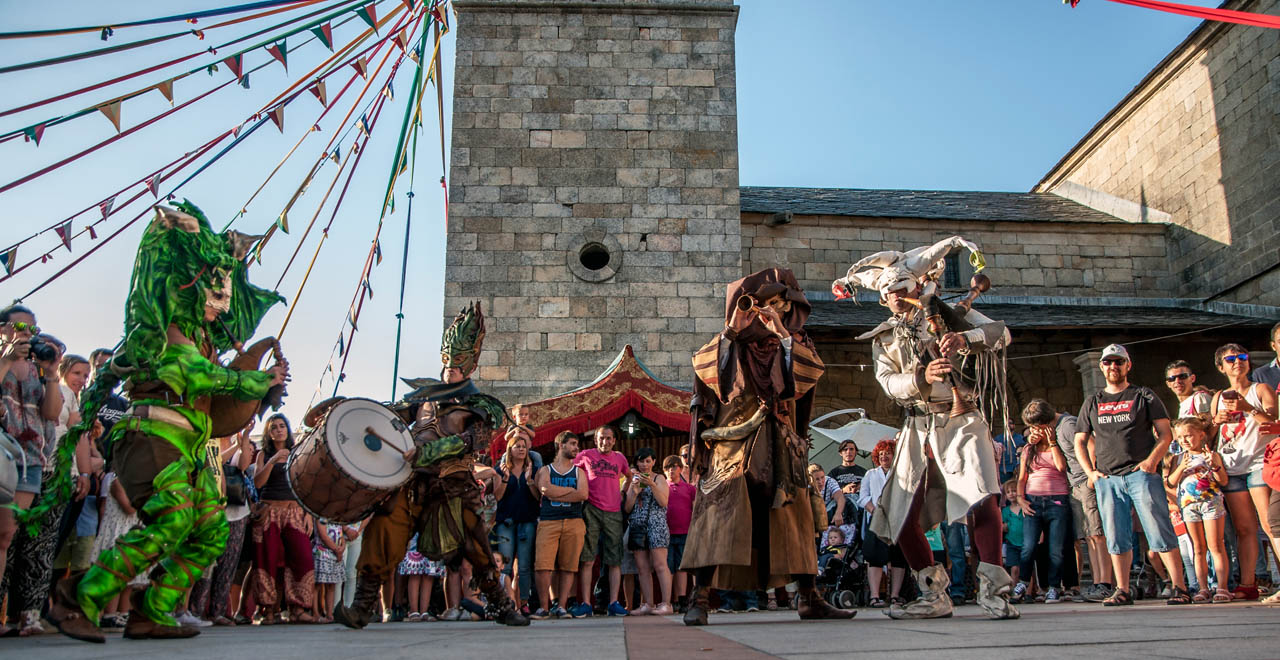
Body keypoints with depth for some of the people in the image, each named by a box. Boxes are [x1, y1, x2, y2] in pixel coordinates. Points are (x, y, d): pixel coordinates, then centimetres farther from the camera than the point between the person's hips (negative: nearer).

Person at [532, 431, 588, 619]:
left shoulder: (579, 472, 18)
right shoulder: (545, 470, 14)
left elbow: (583, 495, -1)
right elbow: (545, 490, -8)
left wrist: (556, 494, -4)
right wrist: (571, 490, -1)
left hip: (574, 522, 2)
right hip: (548, 522, -2)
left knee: (568, 567, -3)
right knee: (542, 566, -12)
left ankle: (560, 606, 3)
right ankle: (544, 606, -3)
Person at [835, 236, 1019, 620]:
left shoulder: (948, 313, 8)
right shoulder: (883, 339, 15)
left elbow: (999, 333, -8)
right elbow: (888, 382, -3)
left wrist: (965, 338, -28)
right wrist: (921, 377, -23)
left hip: (962, 421, -3)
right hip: (918, 429, 4)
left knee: (983, 498, -25)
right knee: (902, 516, 0)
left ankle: (992, 590, -16)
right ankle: (935, 596, 14)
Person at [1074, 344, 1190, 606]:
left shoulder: (1144, 396, 9)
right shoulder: (1092, 403, 17)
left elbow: (1166, 433, 4)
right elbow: (1080, 442, 18)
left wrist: (1152, 459, -12)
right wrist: (1090, 472, 4)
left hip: (1141, 474, -3)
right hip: (1107, 479, 3)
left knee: (1160, 532, -7)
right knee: (1116, 538, 4)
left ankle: (1180, 587, -2)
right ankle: (1122, 591, 9)